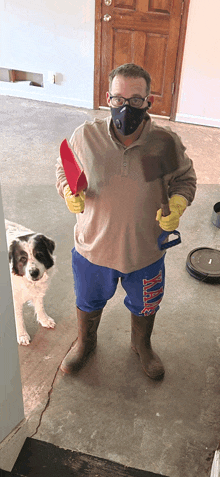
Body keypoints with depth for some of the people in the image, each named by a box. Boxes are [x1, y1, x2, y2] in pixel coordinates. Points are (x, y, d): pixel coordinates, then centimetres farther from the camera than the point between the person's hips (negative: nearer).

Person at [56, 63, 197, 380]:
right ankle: (85, 342, 59)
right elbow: (64, 169, 1)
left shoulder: (167, 143, -16)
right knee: (89, 302, 26)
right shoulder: (85, 136, -15)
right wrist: (69, 191, -20)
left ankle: (142, 344, 59)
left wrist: (178, 204, -20)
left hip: (146, 252, 0)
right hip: (93, 248, 0)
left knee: (144, 306, 25)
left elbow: (185, 178, 0)